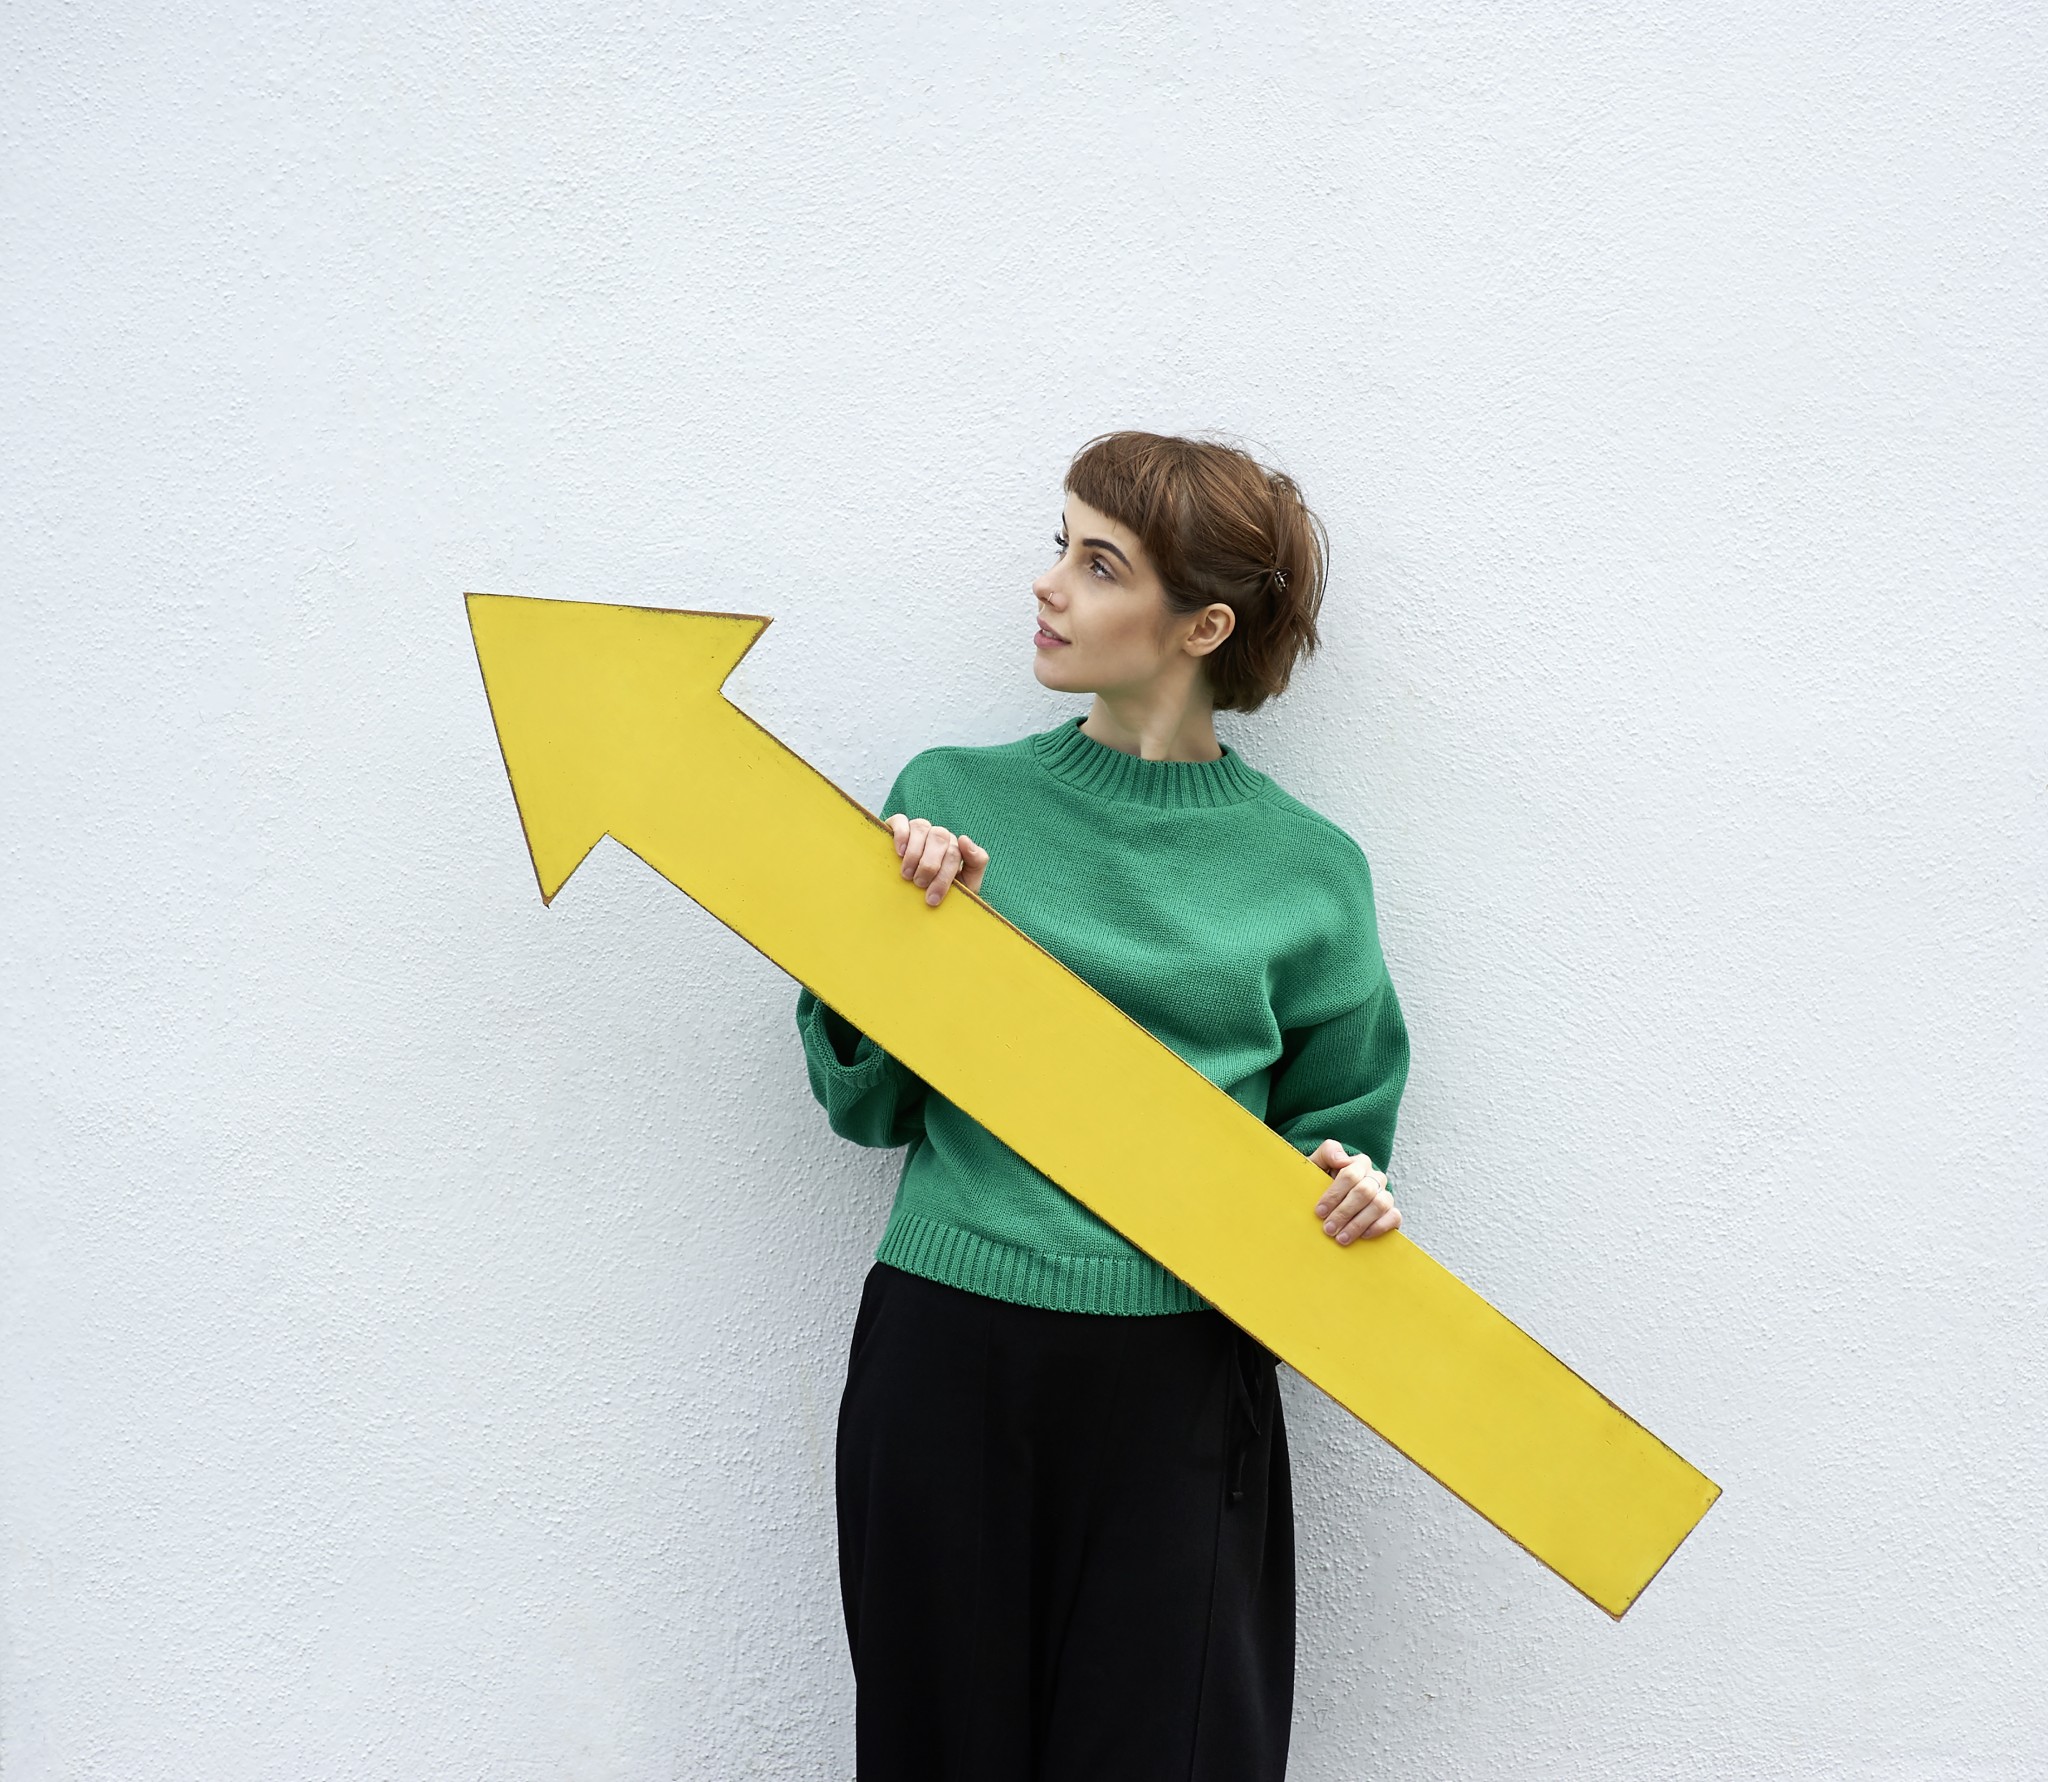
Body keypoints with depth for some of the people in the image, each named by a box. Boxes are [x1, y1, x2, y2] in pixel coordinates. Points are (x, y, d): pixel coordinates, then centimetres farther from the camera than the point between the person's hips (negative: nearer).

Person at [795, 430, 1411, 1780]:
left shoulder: (1302, 867, 1)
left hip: (1178, 1382, -1)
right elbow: (871, 1106, 6)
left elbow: (1326, 1126, 11)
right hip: (942, 1363, 1)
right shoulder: (951, 797, 4)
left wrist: (1351, 1191, -10)